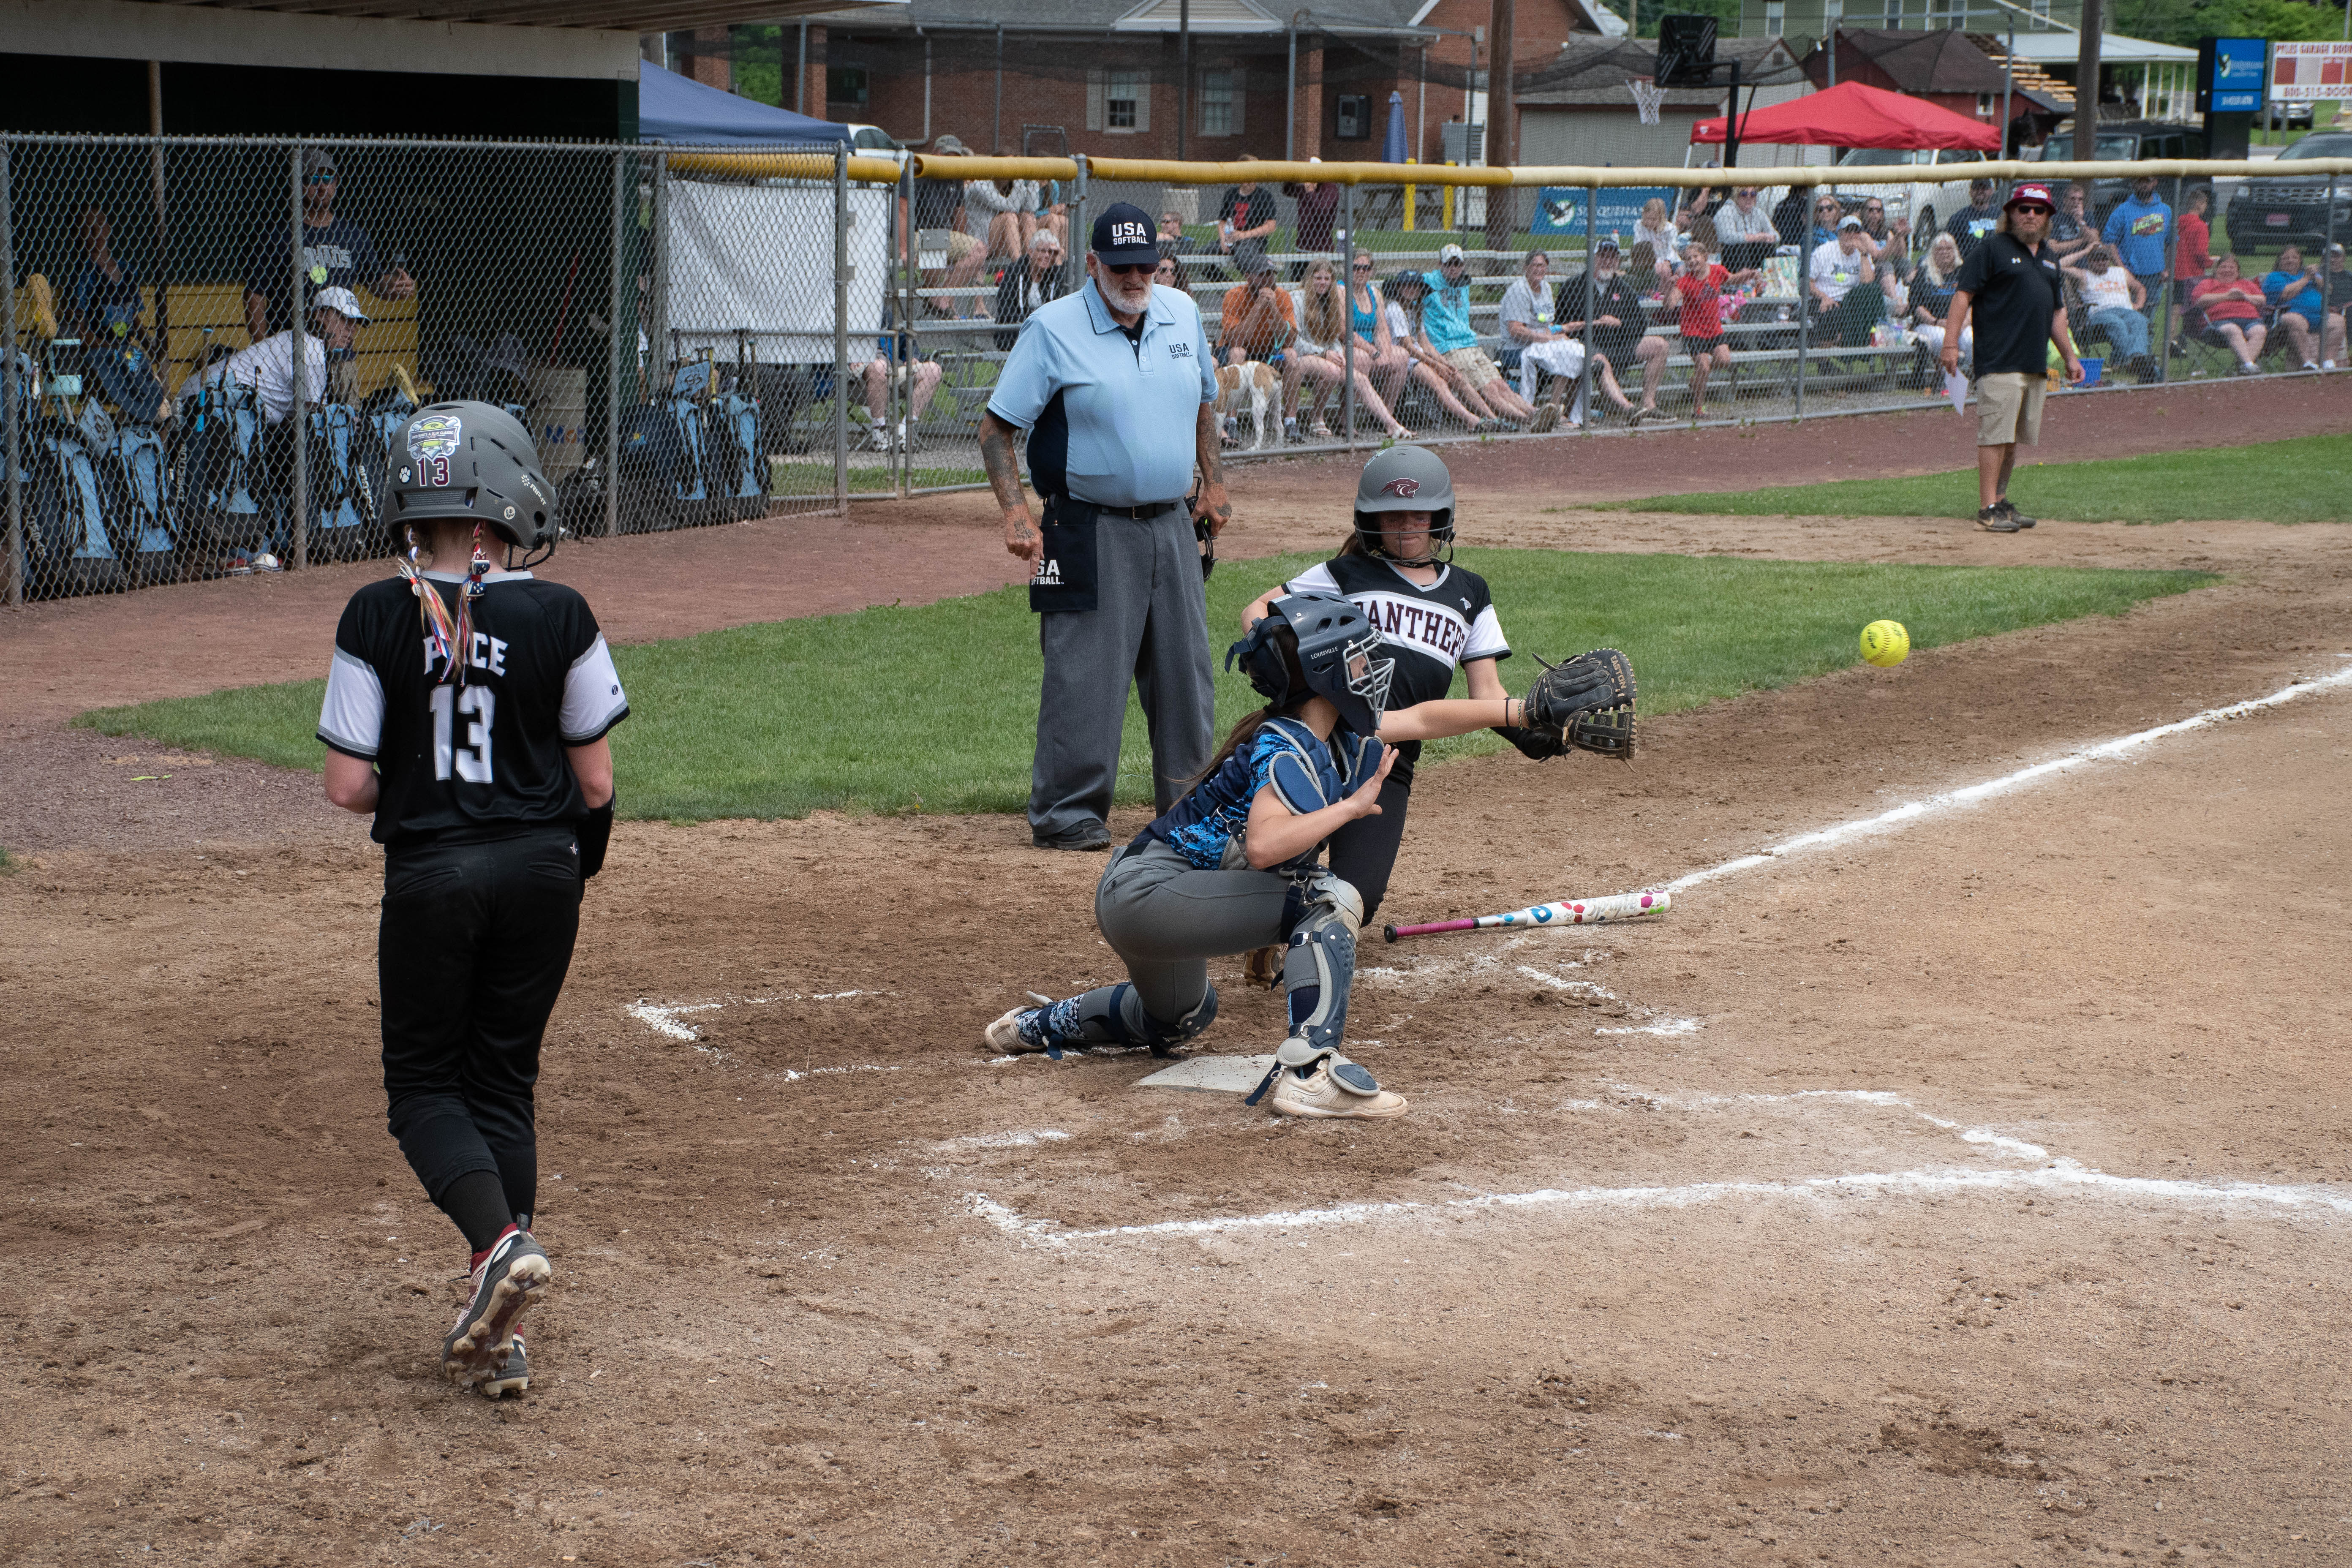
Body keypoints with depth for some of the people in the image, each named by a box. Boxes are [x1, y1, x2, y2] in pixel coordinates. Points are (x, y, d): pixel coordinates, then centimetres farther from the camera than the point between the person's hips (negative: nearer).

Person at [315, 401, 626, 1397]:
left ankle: (500, 1243, -16)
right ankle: (497, 1334, 11)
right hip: (540, 867, 2)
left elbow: (348, 787, -9)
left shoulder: (377, 618, -9)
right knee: (503, 1081, 13)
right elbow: (596, 784, -2)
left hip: (429, 873, -2)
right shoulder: (560, 616, -7)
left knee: (423, 1082, 13)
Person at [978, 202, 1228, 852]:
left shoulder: (1183, 314, 7)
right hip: (1090, 530, -6)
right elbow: (996, 425, -10)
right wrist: (1016, 514, -20)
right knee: (1085, 676, -7)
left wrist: (1213, 482, 19)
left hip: (1173, 525, 6)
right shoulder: (1052, 328, -10)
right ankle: (1064, 812, 1)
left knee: (1186, 670, 12)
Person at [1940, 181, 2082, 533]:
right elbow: (1963, 295, -8)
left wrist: (2069, 356, 24)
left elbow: (2056, 312, 27)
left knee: (2015, 438, 10)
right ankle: (1988, 508, -10)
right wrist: (1951, 343, -17)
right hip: (1999, 361, -7)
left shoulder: (2049, 258, 20)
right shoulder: (1993, 248, -2)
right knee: (1996, 433, -11)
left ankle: (2001, 500, 20)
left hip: (2036, 365, 7)